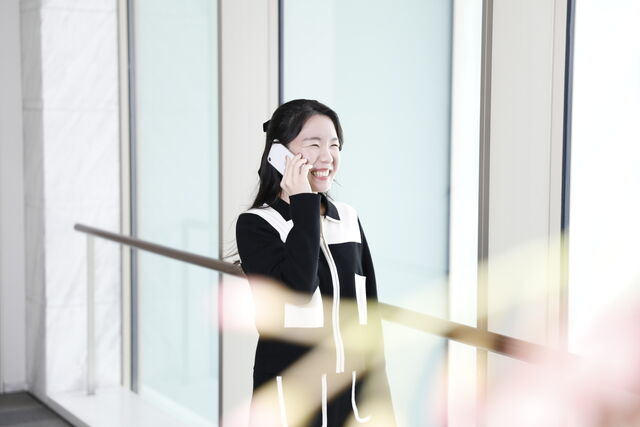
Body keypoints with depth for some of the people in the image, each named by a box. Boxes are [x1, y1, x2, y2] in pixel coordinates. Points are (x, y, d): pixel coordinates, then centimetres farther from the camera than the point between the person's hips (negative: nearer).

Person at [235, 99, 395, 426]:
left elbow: (369, 313, 10)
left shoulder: (349, 220, 7)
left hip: (353, 398, 4)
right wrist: (303, 204, -18)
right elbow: (299, 288, -24)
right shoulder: (256, 225, -8)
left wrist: (379, 399, 10)